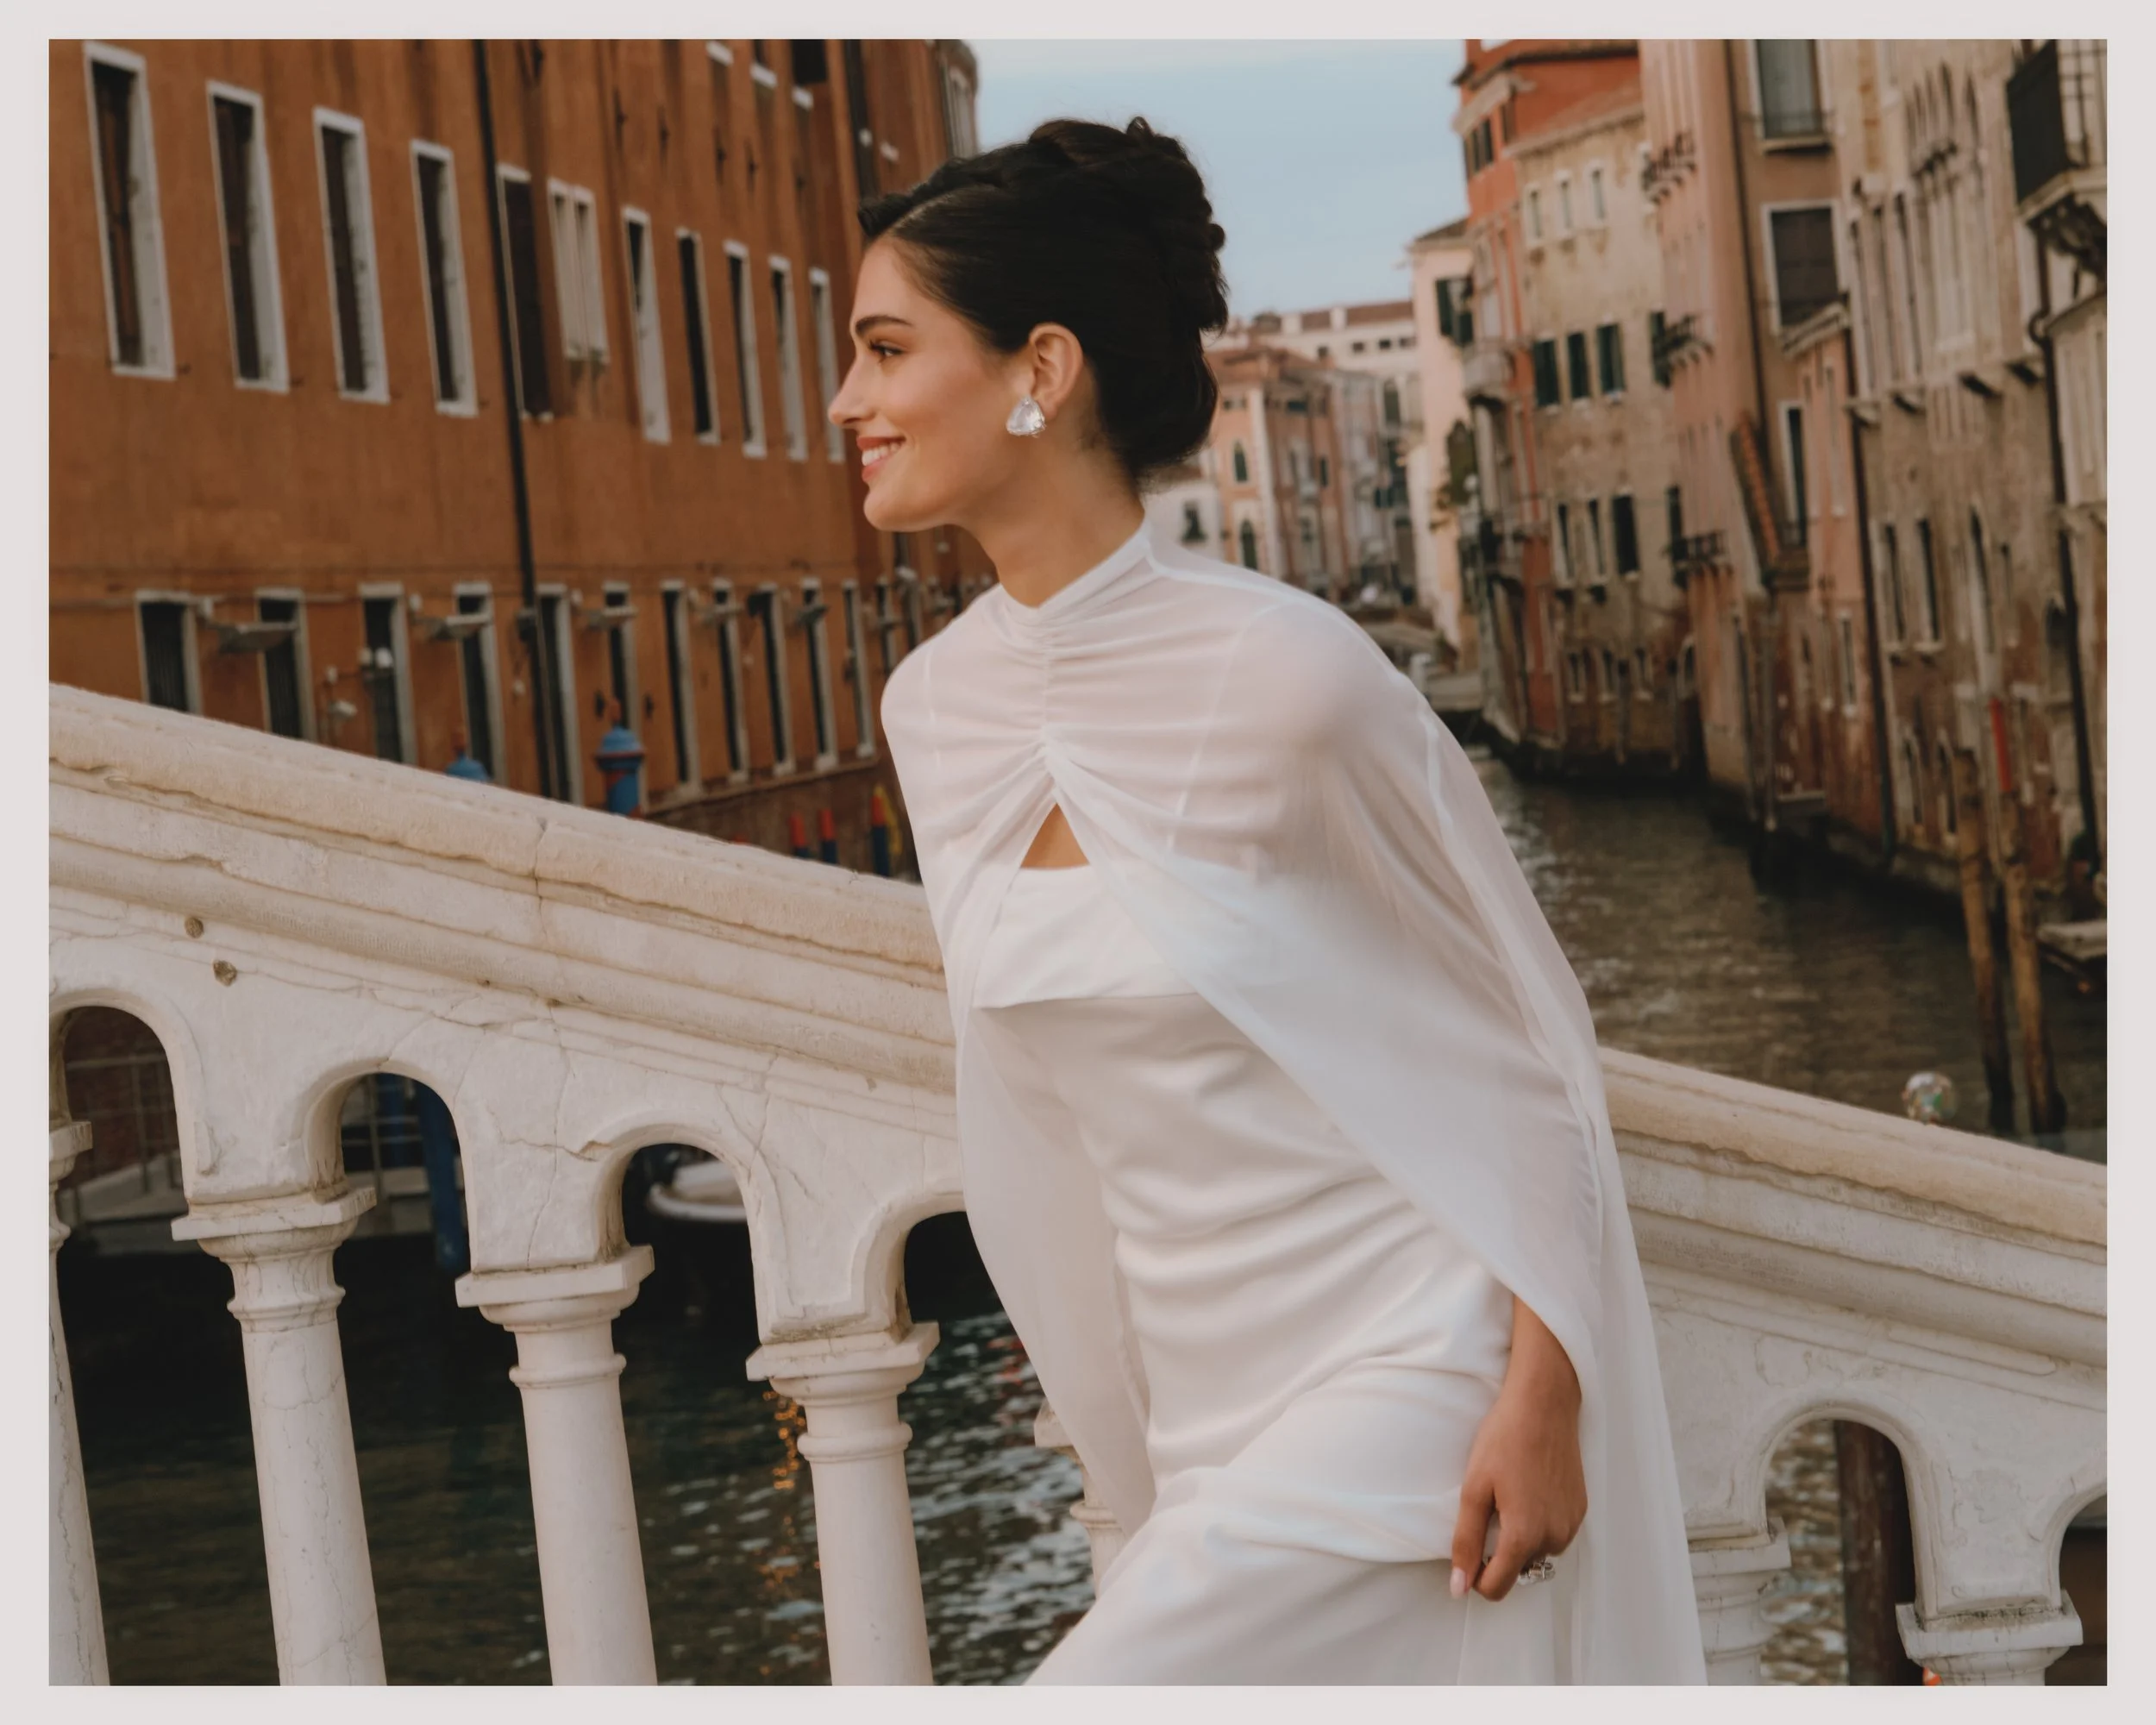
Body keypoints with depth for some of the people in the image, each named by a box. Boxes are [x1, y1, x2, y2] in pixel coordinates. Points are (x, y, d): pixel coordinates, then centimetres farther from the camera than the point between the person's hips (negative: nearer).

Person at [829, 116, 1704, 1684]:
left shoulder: (1280, 672, -18)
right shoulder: (936, 704, 3)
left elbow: (1524, 1032, -10)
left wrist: (1544, 1399, -13)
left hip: (1402, 1378, -6)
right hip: (1212, 1418, 7)